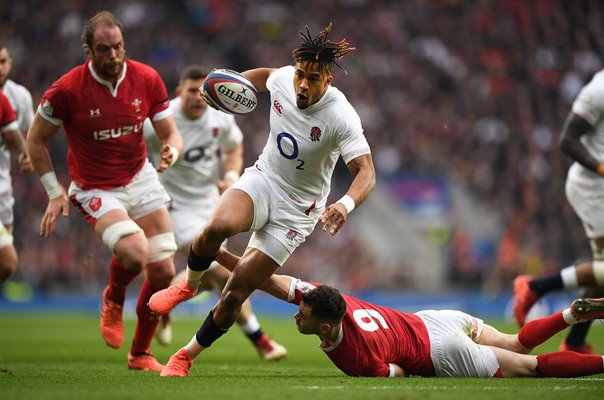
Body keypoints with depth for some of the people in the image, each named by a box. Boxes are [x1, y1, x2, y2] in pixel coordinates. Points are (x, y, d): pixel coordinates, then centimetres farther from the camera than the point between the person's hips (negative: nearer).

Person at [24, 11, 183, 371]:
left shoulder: (147, 79, -8)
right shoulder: (67, 90, -18)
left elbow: (170, 133, 0)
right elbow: (36, 140, -5)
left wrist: (171, 152, -24)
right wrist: (55, 192, -7)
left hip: (141, 179, 4)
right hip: (95, 190, -4)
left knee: (163, 272, -1)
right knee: (134, 253, -29)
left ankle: (141, 352, 21)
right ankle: (113, 301, 7)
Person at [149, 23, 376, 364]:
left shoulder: (341, 117, -25)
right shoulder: (283, 79, -11)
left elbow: (366, 172, -31)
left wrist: (346, 205, -52)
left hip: (298, 209, -3)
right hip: (262, 180, 3)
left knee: (237, 291, -7)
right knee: (218, 226, -32)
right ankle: (188, 284, -1)